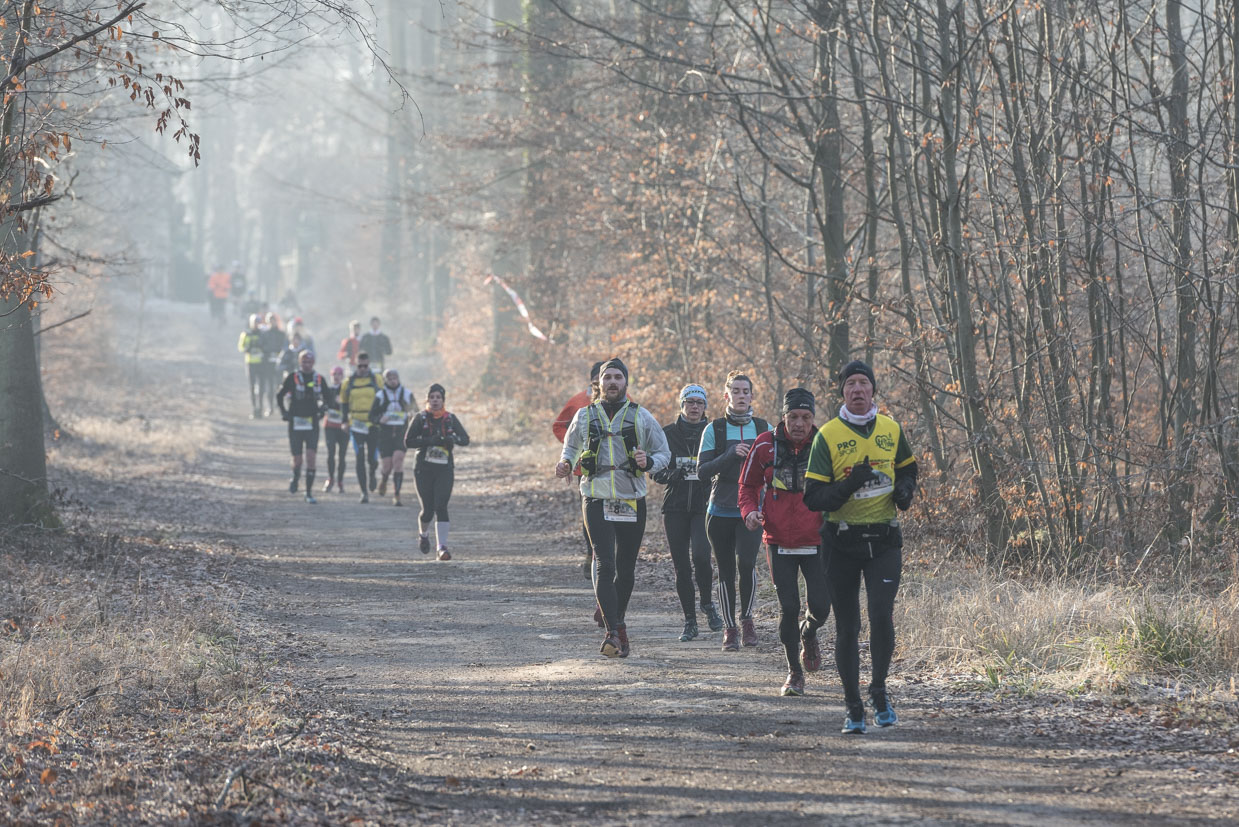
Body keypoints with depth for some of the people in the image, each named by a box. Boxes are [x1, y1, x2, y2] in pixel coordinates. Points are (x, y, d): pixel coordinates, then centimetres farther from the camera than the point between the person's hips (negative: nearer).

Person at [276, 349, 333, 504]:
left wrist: (322, 409, 3)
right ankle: (295, 478, 37)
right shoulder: (292, 378, -2)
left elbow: (328, 398, 18)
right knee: (297, 459, 3)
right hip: (295, 424, -1)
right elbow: (279, 395, 8)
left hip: (312, 424, 1)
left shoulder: (319, 379, 4)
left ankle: (309, 493, -5)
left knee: (311, 458, -9)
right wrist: (284, 413, 0)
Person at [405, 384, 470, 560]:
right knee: (428, 509, 1)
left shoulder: (450, 418, 8)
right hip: (424, 469, -1)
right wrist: (430, 441, -18)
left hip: (445, 468, 1)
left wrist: (452, 439, -17)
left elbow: (465, 439, 5)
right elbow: (408, 442, -6)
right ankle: (424, 535, 34)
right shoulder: (420, 418, 2)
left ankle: (442, 547, -16)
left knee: (441, 507, -12)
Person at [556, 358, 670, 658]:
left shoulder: (641, 417, 5)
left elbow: (664, 454, 10)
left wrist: (648, 463, -12)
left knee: (626, 569, 9)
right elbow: (570, 447, 23)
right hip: (597, 501, -1)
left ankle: (618, 622, 29)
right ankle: (613, 631, -20)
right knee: (604, 564, -15)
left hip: (632, 502, 1)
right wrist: (566, 463, 1)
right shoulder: (585, 416, 7)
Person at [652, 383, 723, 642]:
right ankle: (690, 622, 12)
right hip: (676, 507, 2)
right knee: (681, 566, 2)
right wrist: (673, 475, -15)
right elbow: (656, 472, 7)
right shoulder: (668, 434, 7)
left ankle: (707, 603, 5)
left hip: (704, 506, -2)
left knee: (700, 555, -22)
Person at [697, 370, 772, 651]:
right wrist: (730, 455, -18)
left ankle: (746, 618, 2)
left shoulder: (764, 429, 7)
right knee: (726, 571, 3)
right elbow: (702, 470, -6)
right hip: (721, 510, 0)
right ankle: (730, 628, 15)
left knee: (746, 561, -19)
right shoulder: (714, 430, 2)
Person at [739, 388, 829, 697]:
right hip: (779, 542, 0)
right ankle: (794, 672, 15)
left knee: (820, 608, -5)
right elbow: (747, 485, 10)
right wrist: (750, 511, -10)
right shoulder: (765, 445, -3)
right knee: (788, 608, -3)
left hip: (816, 543, 0)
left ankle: (809, 633, 33)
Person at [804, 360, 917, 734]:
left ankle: (879, 690, 10)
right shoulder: (828, 436, -5)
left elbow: (907, 468, 24)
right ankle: (853, 708, 15)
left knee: (882, 616, -12)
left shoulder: (891, 430, 6)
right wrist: (849, 484, -24)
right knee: (846, 627, 4)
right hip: (841, 543, -1)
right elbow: (813, 498, -8)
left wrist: (905, 490, 2)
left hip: (884, 540, 1)